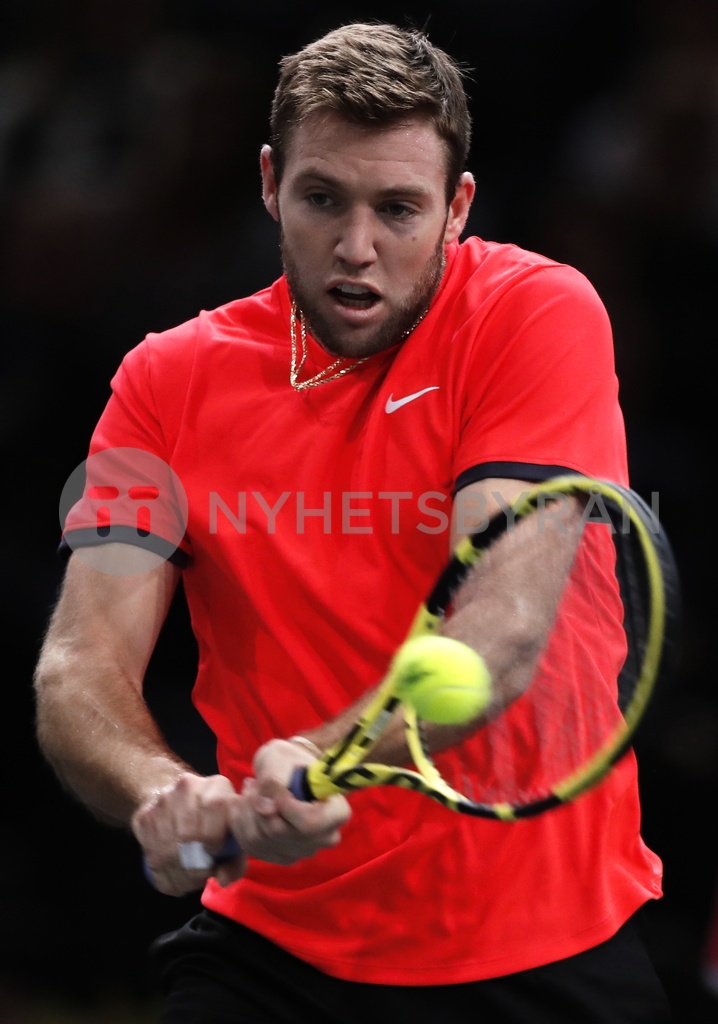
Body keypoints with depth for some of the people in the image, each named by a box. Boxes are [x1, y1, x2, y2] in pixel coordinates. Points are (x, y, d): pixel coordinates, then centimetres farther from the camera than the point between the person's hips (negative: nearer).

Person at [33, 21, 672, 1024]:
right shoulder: (169, 379, -1)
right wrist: (166, 792, -32)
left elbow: (507, 628, -22)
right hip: (275, 936, 2)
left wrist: (324, 760, -39)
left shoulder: (542, 312, -9)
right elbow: (80, 672, -10)